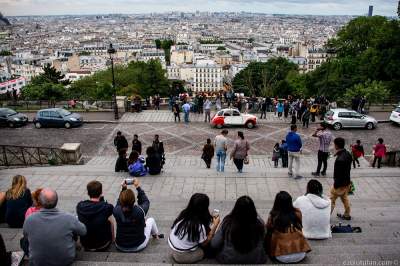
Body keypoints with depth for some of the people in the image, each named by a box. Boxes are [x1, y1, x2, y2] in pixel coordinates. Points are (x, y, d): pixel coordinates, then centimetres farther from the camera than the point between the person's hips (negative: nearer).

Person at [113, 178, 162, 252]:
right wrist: (138, 187, -3)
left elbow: (119, 202, 2)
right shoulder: (140, 211, -28)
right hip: (138, 247, -2)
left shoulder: (116, 211, -23)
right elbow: (146, 201, -6)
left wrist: (123, 189, 1)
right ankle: (156, 235, 47)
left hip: (120, 247, 2)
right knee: (151, 220, 19)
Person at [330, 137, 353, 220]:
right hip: (347, 181, 9)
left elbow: (338, 174, -27)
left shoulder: (340, 159, -32)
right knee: (345, 198, 23)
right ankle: (347, 215, 37)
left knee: (331, 200, 3)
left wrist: (335, 185, -17)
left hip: (340, 183, -9)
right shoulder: (348, 154, -2)